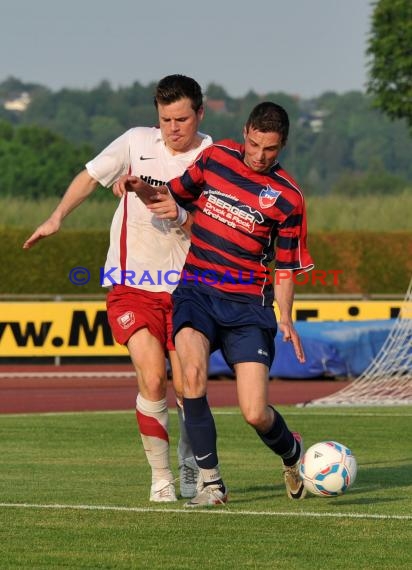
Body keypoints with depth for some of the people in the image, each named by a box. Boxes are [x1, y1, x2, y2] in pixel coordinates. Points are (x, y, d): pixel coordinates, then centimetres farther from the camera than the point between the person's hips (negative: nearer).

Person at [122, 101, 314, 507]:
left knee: (255, 414, -10)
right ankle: (209, 481, -15)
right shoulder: (215, 158, 6)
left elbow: (286, 267, 7)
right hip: (196, 291, 1)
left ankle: (292, 452, 27)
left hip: (248, 303, -1)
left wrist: (285, 318, -8)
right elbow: (176, 192, 23)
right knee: (193, 374, -28)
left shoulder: (287, 197, 0)